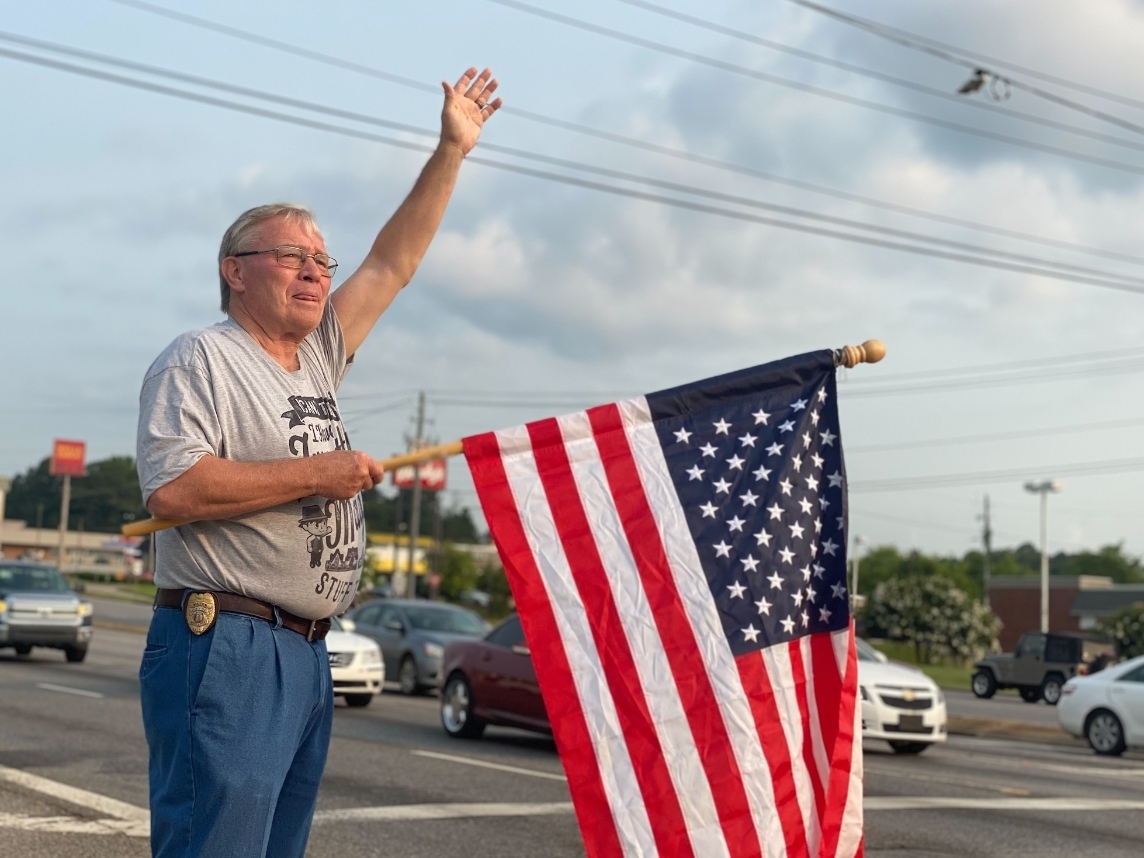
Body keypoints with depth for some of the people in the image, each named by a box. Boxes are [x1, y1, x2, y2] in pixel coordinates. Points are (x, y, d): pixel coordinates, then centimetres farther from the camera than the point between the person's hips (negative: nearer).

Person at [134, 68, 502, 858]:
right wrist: (316, 475, -14)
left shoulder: (317, 357, 18)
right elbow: (171, 489, -19)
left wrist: (452, 152, 20)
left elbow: (392, 264, 22)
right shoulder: (198, 362, -5)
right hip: (226, 649, -8)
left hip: (307, 656, 8)